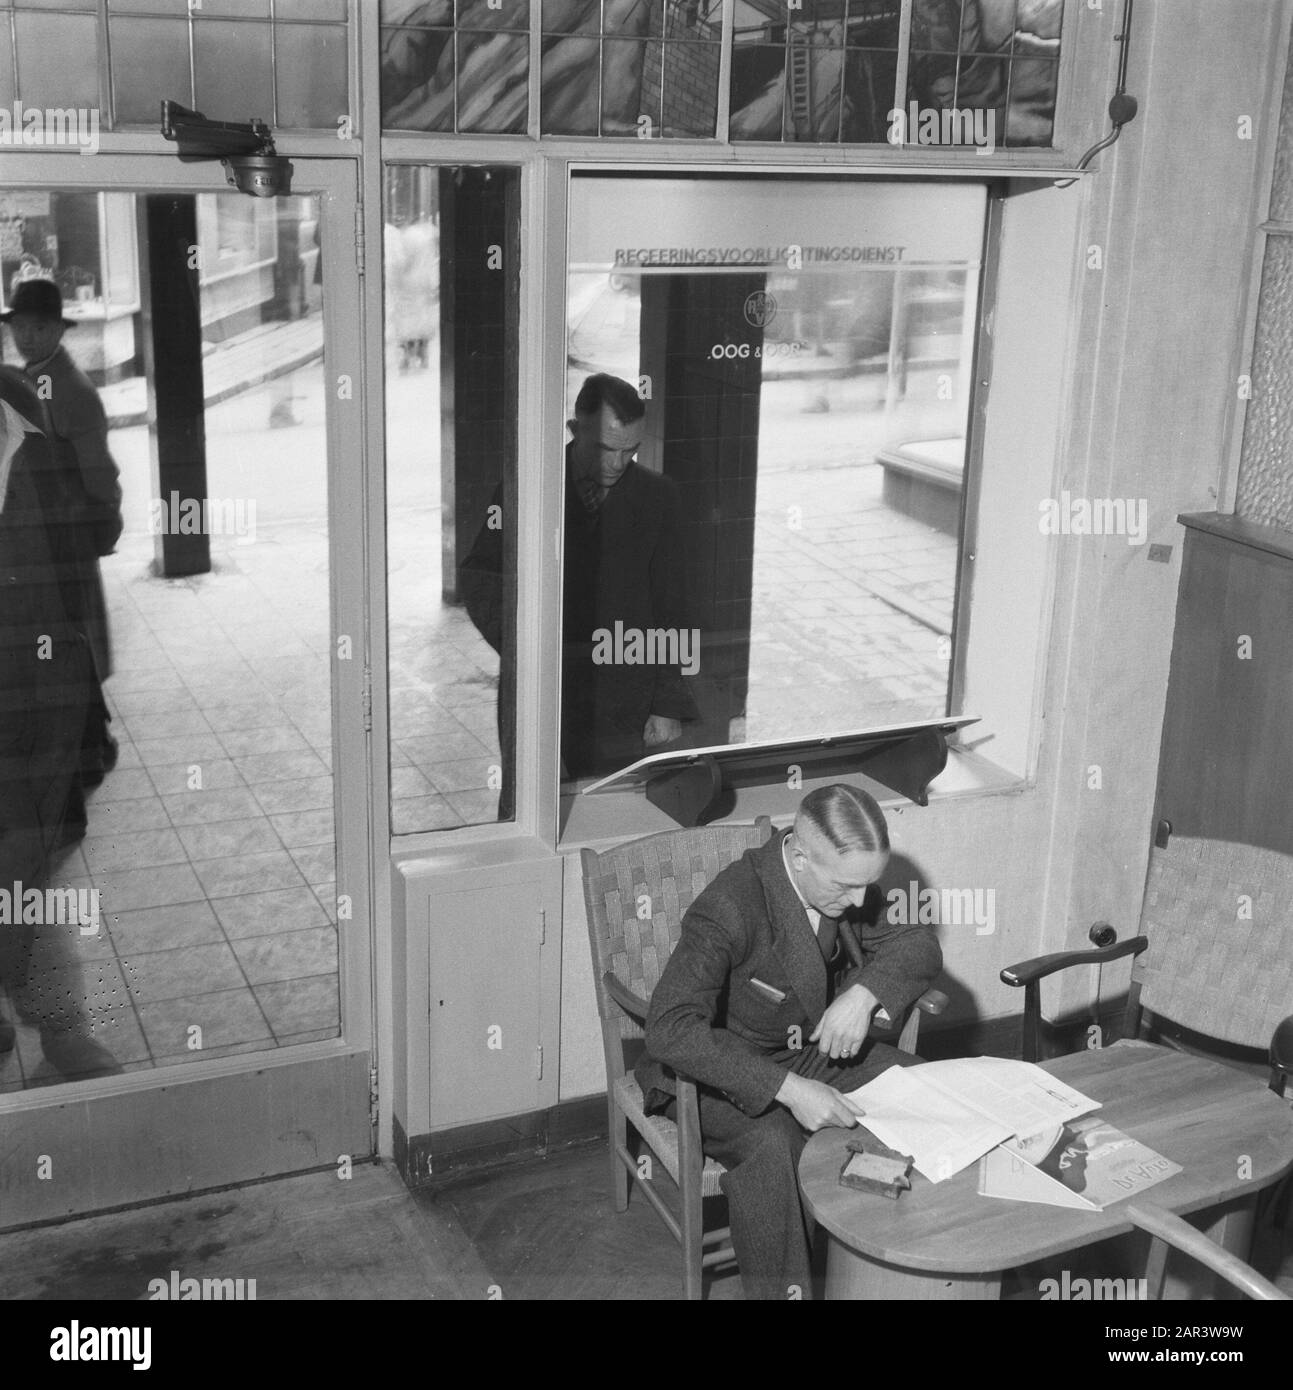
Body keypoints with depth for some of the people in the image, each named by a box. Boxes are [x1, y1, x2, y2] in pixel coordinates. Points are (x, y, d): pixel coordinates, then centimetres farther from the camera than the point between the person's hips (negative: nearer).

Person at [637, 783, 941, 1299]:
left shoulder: (846, 877, -10)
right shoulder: (729, 907, -31)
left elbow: (921, 947, 0)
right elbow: (670, 1029, -40)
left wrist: (864, 992, -22)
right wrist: (786, 1088, -44)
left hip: (813, 1046, 7)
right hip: (722, 1068, -6)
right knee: (771, 1145, -36)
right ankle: (780, 1288, -17)